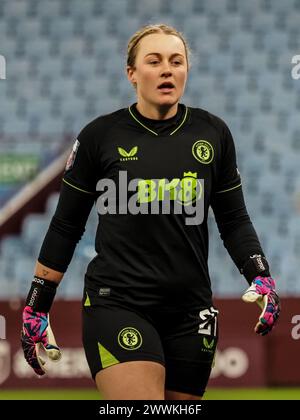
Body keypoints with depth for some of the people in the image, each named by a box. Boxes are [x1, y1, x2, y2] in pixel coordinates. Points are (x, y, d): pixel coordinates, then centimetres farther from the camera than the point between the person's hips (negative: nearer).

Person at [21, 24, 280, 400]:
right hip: (117, 305, -3)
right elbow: (66, 226, 5)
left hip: (191, 311, 3)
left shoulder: (213, 133, 5)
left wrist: (261, 277, -3)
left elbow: (233, 220, 13)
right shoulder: (100, 135, -1)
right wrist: (36, 307, 5)